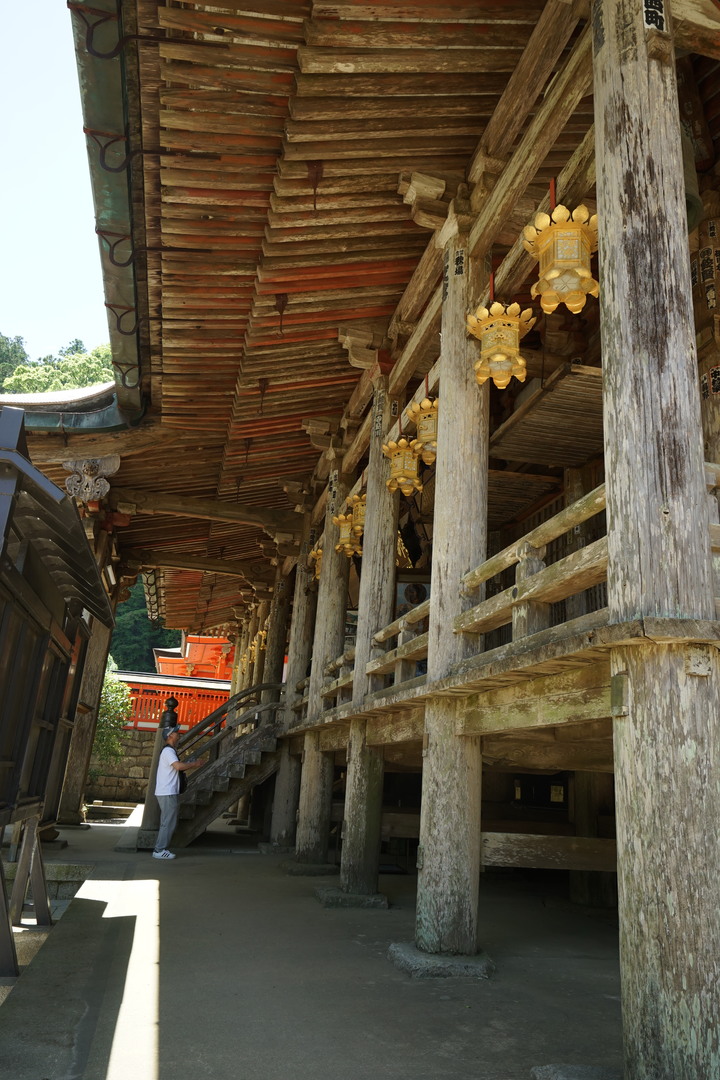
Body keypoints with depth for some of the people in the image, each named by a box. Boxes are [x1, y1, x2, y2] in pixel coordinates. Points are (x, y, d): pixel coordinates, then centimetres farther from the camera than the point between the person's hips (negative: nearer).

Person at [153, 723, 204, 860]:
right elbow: (178, 766, -30)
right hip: (167, 793, -10)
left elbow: (176, 768, 22)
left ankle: (160, 849, 20)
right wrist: (194, 764, -17)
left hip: (167, 793, 10)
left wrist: (190, 765, 10)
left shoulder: (169, 751, 18)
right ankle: (159, 850, -1)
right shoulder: (168, 751, -16)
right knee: (169, 823, -6)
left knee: (167, 822, 15)